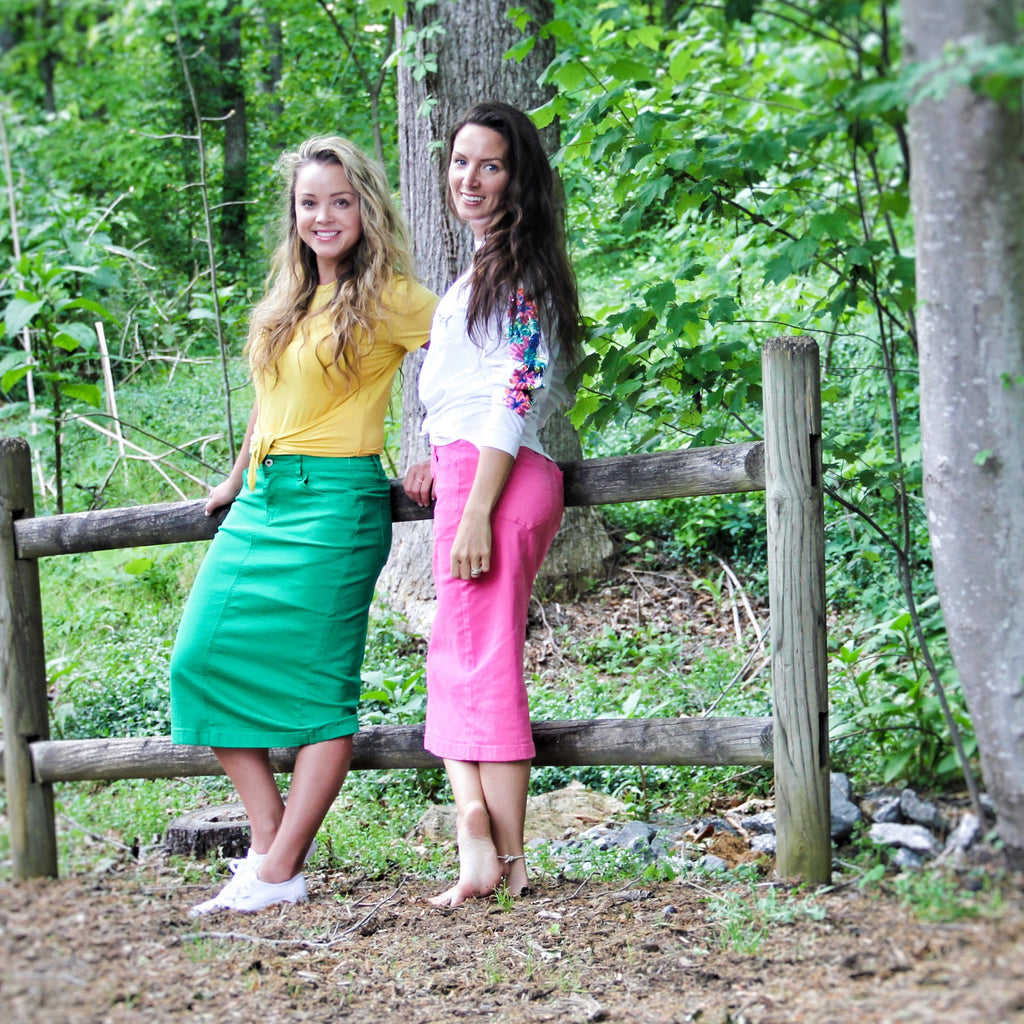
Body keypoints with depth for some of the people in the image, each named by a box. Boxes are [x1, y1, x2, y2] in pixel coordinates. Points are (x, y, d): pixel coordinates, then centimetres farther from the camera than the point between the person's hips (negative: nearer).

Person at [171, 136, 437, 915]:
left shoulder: (388, 298, -4)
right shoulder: (289, 299, 16)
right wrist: (238, 478, 33)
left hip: (334, 501, -8)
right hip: (262, 501, 8)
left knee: (318, 684, -6)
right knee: (207, 658, -2)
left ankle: (279, 872, -5)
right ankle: (269, 838, 4)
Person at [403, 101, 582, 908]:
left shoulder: (518, 270, -9)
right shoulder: (487, 268, 22)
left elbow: (515, 395, -16)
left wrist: (476, 508, -21)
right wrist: (440, 463, 15)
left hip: (495, 478, -10)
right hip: (468, 472, 10)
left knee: (483, 661, -7)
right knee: (457, 658, 5)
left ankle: (507, 861, -4)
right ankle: (476, 827, -3)